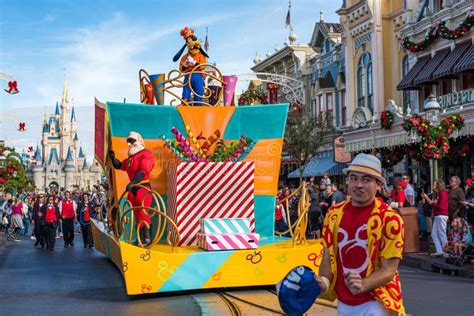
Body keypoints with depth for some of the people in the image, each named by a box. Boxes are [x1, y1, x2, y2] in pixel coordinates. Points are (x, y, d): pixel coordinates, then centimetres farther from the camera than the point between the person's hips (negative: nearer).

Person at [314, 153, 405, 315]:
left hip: (375, 303, -4)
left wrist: (362, 285, -29)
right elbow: (328, 257, 6)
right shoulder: (334, 214, 0)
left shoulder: (390, 219, -14)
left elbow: (389, 269, -13)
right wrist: (324, 282, -12)